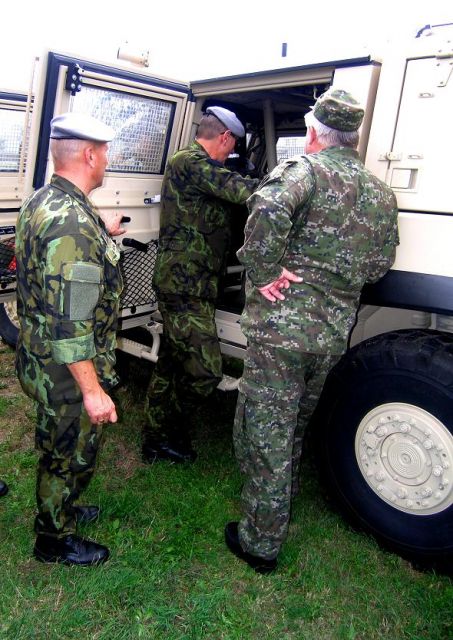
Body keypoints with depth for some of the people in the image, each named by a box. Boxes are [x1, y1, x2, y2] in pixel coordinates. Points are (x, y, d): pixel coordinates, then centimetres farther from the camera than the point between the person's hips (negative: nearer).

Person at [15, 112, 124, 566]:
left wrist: (101, 236, 30)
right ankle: (54, 541, 36)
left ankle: (58, 510, 50)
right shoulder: (73, 221, -29)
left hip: (39, 358, 10)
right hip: (67, 373, -9)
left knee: (57, 447, 27)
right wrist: (92, 390, -25)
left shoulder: (40, 202, 4)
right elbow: (70, 322, -31)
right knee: (71, 456, 13)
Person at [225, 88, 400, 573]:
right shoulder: (381, 193, 12)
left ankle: (260, 542, 19)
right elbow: (379, 265, 14)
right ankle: (281, 509, 47)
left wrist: (265, 274, -20)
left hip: (282, 326, -7)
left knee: (264, 433, 5)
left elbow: (268, 209, -31)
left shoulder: (304, 169, -9)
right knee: (294, 427, 26)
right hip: (333, 332, 7)